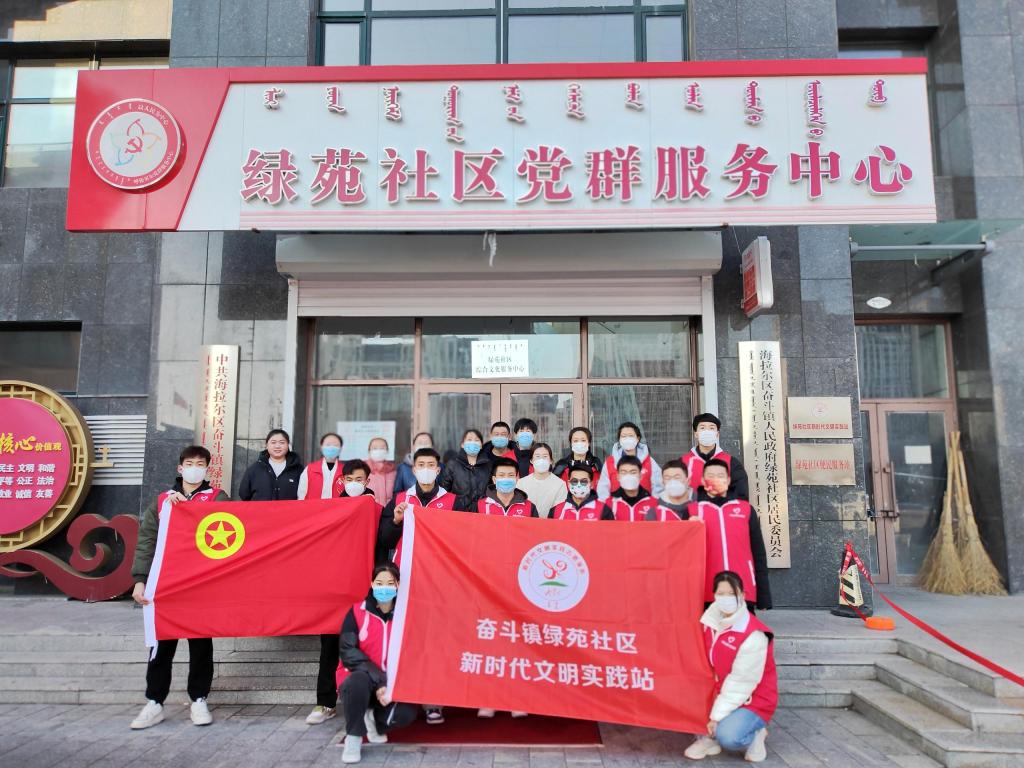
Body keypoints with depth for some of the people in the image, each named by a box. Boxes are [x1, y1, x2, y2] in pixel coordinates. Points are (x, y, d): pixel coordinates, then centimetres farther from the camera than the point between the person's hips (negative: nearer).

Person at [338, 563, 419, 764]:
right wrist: (379, 681, -25)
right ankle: (353, 737, -10)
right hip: (361, 679, -1)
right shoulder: (357, 612, -9)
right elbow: (349, 652, -16)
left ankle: (374, 720, 7)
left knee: (407, 712, -27)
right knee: (358, 682, -36)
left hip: (392, 685, 1)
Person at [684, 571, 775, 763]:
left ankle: (754, 734, 4)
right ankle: (708, 737, 2)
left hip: (752, 701, -6)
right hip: (720, 692, 6)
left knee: (727, 736, -30)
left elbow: (741, 683, -22)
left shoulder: (754, 636, -24)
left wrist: (717, 715, -19)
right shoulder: (710, 620, -5)